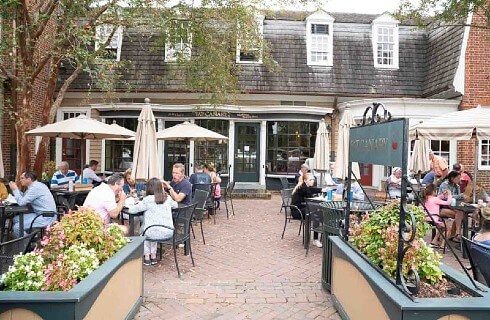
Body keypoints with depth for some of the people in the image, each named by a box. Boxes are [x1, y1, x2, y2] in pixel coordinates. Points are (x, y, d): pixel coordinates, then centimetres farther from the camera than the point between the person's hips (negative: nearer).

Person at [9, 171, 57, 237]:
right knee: (16, 219, 15)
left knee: (17, 227, -14)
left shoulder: (35, 187, -18)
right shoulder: (35, 185, 14)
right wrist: (16, 189, 10)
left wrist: (15, 189, -6)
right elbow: (24, 197, 21)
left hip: (47, 217, -11)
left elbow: (21, 202, -18)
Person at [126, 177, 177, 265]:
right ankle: (153, 256, 33)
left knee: (143, 229, 29)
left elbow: (132, 210, -6)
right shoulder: (168, 198, 4)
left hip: (155, 233, -4)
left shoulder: (148, 200, -11)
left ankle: (147, 257, 29)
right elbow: (175, 205, 24)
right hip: (168, 233, 5)